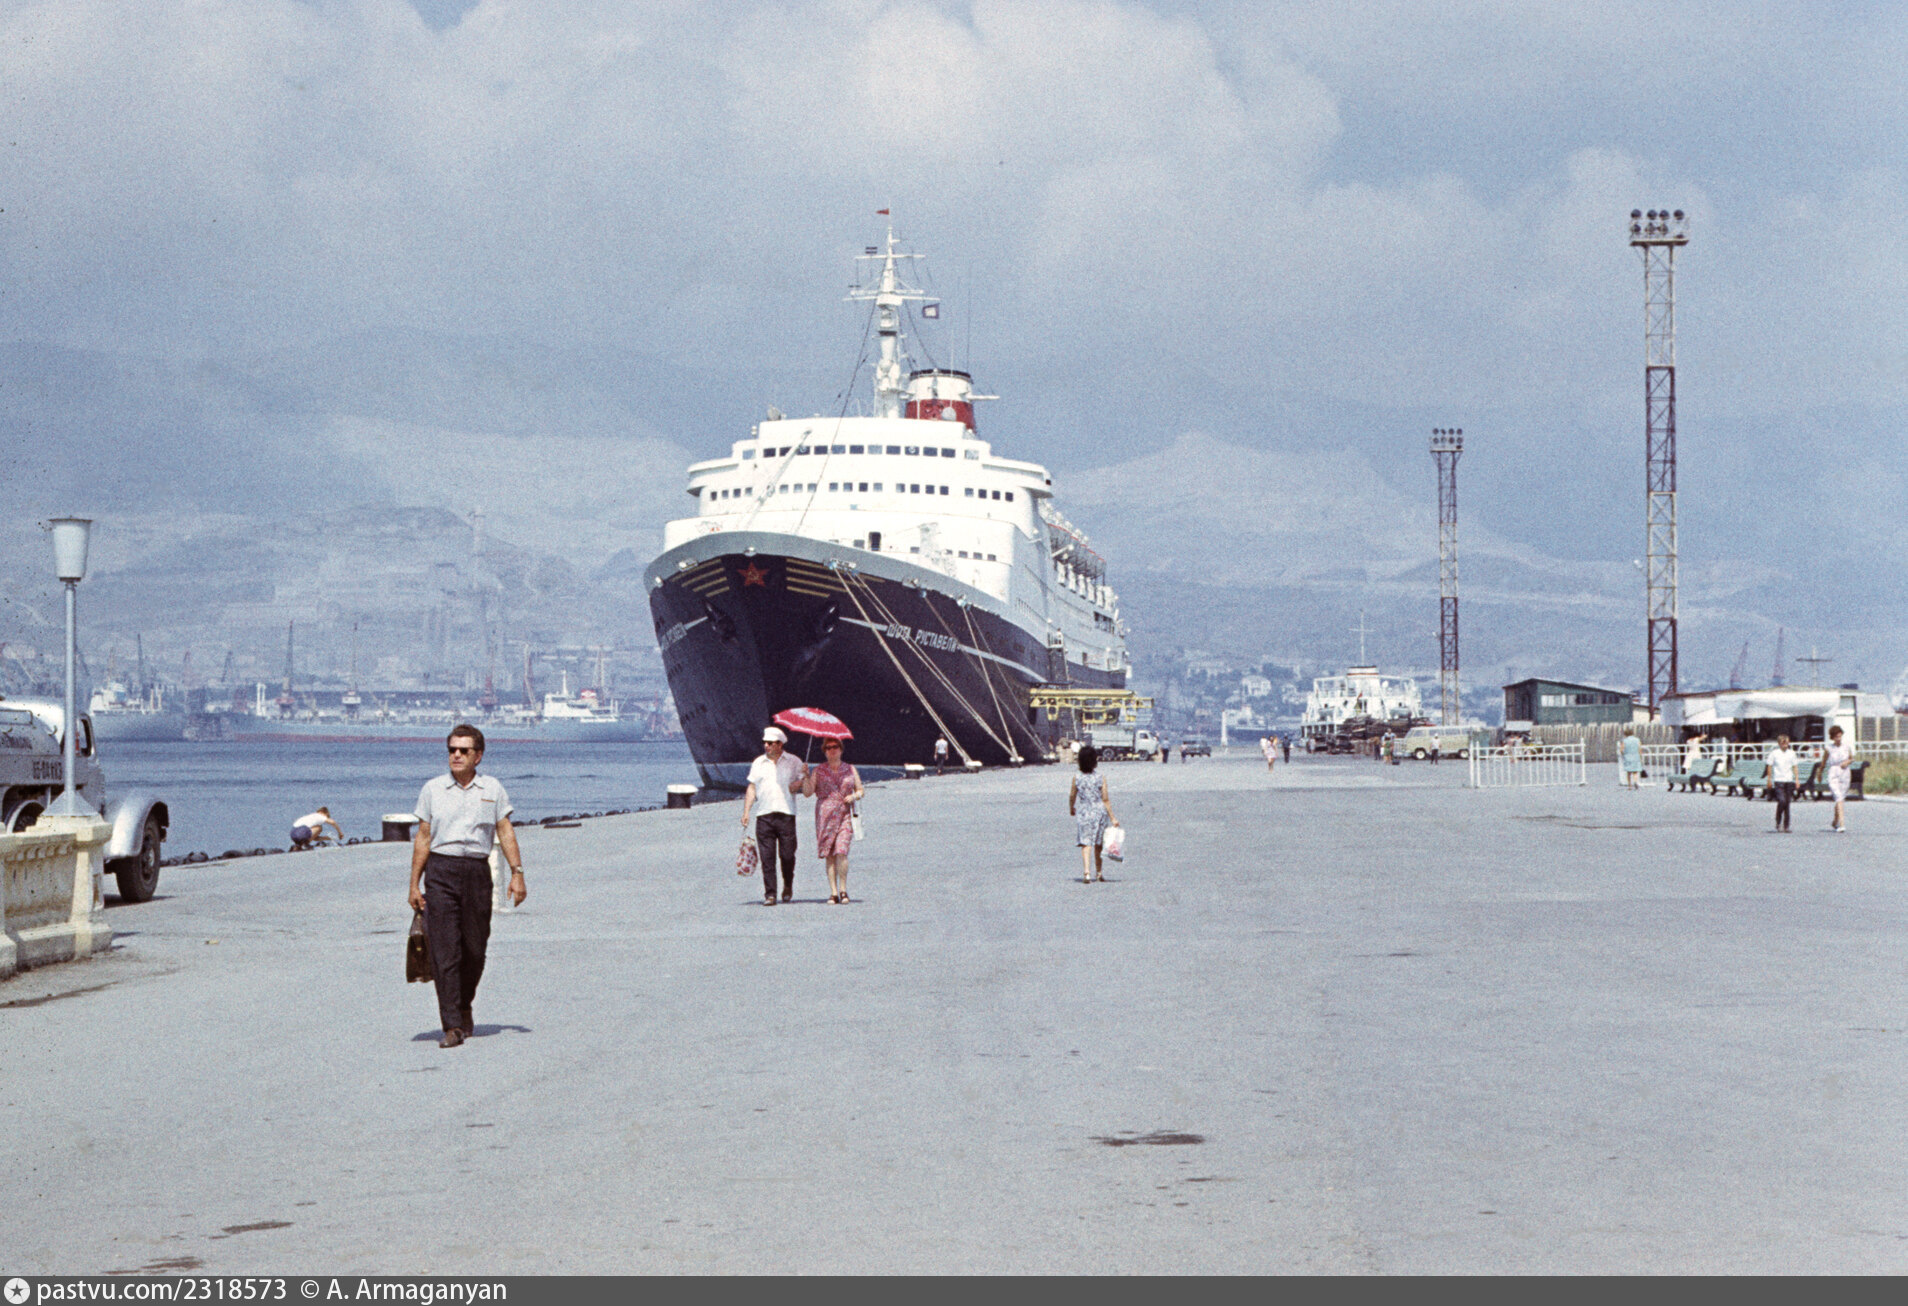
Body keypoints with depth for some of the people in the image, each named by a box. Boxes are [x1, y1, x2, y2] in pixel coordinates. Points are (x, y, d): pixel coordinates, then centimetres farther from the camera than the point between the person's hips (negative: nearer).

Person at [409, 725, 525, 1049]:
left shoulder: (492, 790, 9)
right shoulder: (432, 789, 7)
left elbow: (505, 833, 8)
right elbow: (423, 837, 8)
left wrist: (517, 872, -3)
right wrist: (415, 883, 4)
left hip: (477, 870, 1)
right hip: (440, 870, -1)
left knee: (475, 949, 6)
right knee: (444, 950, -9)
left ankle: (464, 1008, 31)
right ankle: (452, 1026, -10)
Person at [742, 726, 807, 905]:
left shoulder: (793, 762, 9)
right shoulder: (758, 763, 15)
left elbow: (803, 785, 7)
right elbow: (752, 788, 16)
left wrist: (801, 781, -16)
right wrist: (746, 812, 8)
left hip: (786, 814, -2)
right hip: (764, 816, 2)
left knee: (787, 854, -3)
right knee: (767, 856, -4)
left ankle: (788, 886, 21)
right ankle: (769, 894, -2)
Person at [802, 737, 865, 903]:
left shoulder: (850, 770, 13)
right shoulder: (818, 771, 10)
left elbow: (861, 791, 17)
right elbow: (807, 793, 3)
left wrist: (854, 796, -4)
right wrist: (806, 776, -11)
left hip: (845, 814, -1)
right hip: (825, 815, 1)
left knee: (841, 851, -15)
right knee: (828, 854, -3)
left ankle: (843, 890, -6)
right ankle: (833, 892, 0)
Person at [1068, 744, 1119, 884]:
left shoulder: (1077, 778, -5)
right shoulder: (1101, 778, -9)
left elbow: (1072, 797, 5)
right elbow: (1105, 799, -8)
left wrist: (1071, 809, 26)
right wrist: (1112, 817, -2)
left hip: (1083, 813, 0)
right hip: (1099, 812, 0)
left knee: (1086, 844, -1)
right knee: (1098, 844, 16)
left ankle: (1086, 872, -18)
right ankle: (1099, 872, 28)